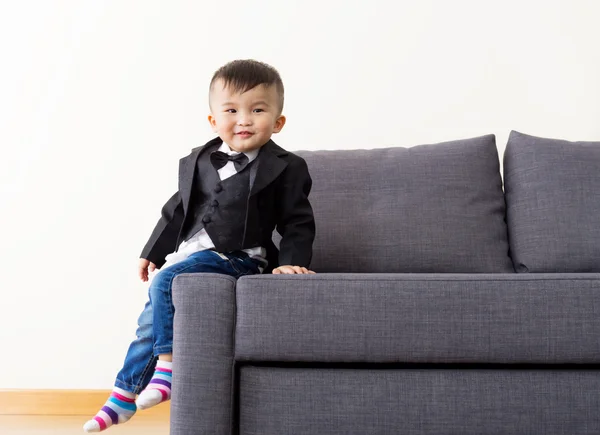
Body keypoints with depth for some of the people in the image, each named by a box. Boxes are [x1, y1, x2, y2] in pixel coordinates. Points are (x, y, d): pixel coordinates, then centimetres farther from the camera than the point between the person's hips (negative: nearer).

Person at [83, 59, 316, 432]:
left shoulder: (284, 168, -3)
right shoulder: (197, 162, 12)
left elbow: (297, 223, -1)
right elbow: (177, 210, 22)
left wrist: (291, 261, -16)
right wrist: (153, 251, 25)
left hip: (235, 257, -7)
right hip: (188, 254, 7)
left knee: (165, 283, -27)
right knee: (152, 319, 7)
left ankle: (167, 365, -18)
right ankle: (123, 397, 20)